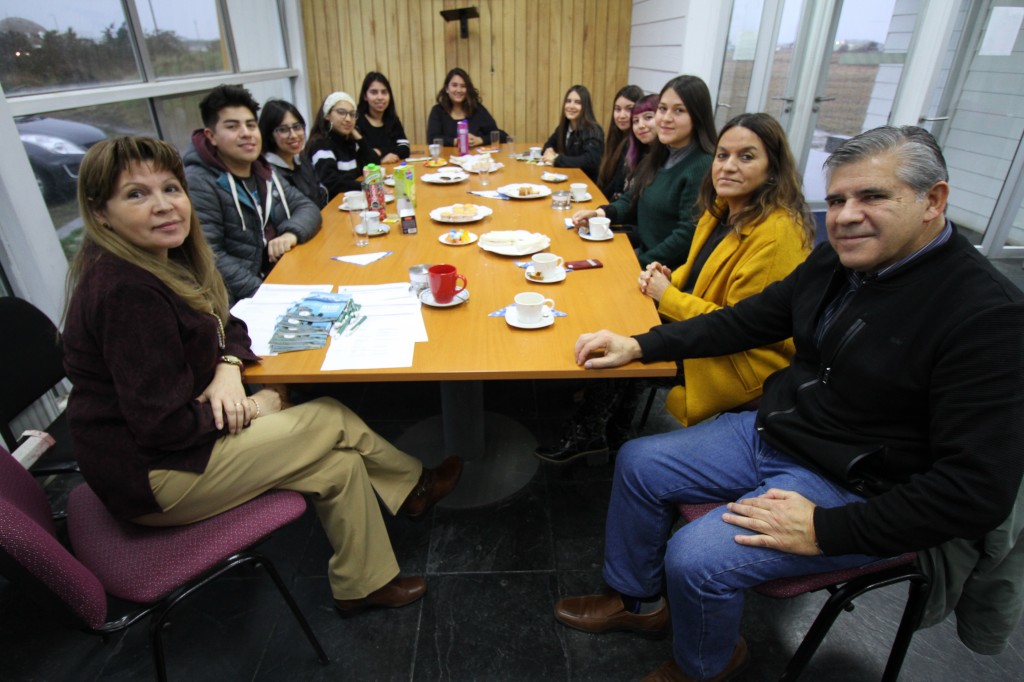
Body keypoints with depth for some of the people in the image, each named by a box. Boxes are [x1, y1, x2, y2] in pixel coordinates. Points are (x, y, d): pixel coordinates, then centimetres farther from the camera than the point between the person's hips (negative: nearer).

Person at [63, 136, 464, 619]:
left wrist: (229, 367, -9)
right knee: (333, 420, -7)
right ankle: (412, 487, 18)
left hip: (182, 433, 9)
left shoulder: (164, 259, 3)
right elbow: (163, 425, -27)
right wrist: (249, 410, -12)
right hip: (151, 476, -9)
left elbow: (224, 324, 14)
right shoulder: (125, 292, -28)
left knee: (339, 463, 3)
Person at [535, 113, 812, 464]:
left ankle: (589, 434, 9)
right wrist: (669, 279, -5)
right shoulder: (723, 208, 4)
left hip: (744, 365, -8)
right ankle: (611, 432, 8)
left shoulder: (776, 234, -24)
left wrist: (667, 297, -20)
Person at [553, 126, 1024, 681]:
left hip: (849, 490, -7)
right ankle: (637, 602, 27)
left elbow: (979, 489, -24)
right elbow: (748, 320, 7)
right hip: (769, 431, 8)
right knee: (637, 464, 5)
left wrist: (824, 530, -25)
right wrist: (638, 345, -2)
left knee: (695, 558, -20)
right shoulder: (836, 261, -1)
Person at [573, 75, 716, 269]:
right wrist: (599, 213, -4)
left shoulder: (703, 167, -18)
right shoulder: (659, 157, 8)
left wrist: (640, 264, -18)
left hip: (667, 272, -7)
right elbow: (631, 199, 15)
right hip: (641, 252, 8)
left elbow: (687, 235, -21)